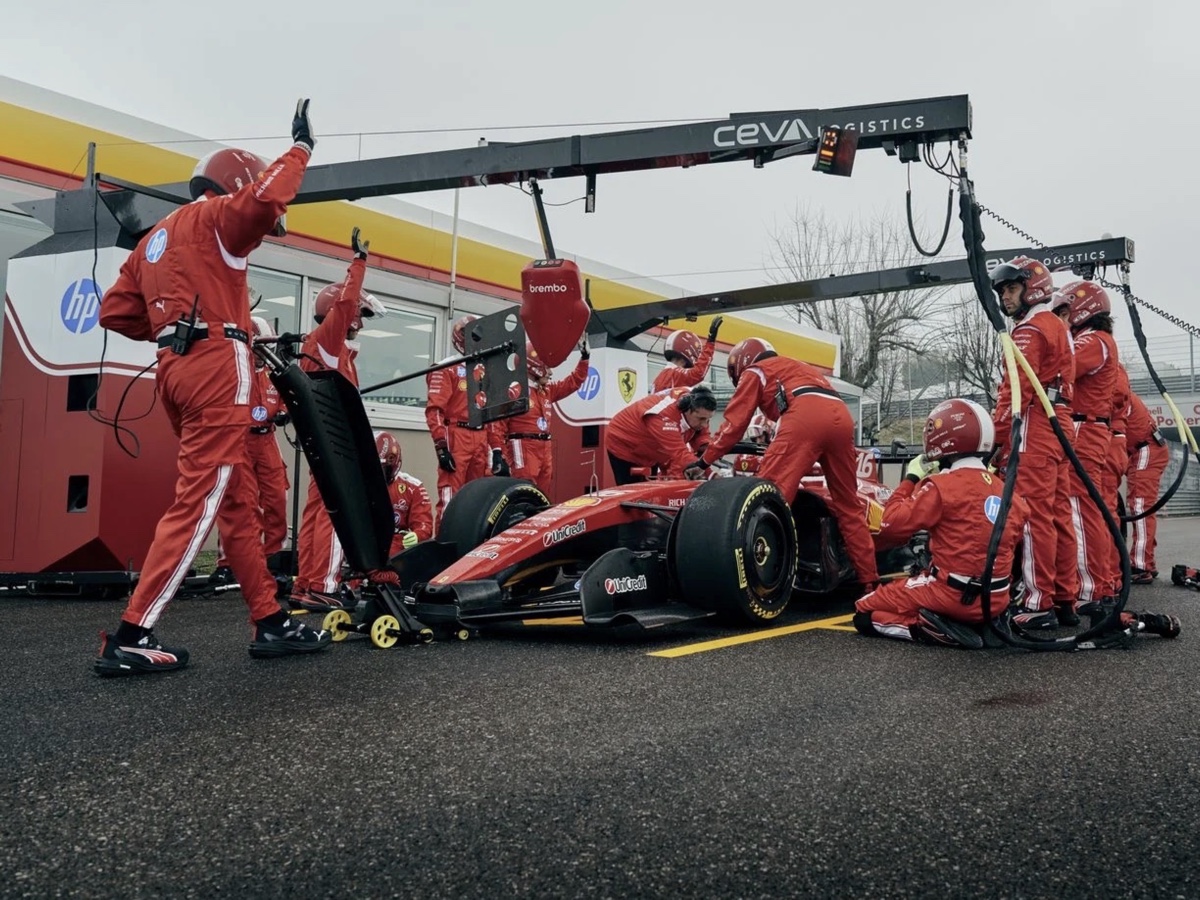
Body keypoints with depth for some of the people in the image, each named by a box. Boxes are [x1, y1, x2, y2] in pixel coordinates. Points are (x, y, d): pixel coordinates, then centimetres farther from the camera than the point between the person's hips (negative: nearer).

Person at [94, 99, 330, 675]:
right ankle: (129, 637, -12)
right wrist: (301, 146, -4)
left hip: (176, 370, 9)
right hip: (216, 366, -9)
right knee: (198, 503, -10)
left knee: (238, 502, 11)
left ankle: (270, 623, 15)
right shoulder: (213, 216, 4)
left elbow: (114, 312, 20)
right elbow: (266, 196, -18)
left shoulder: (155, 238, 27)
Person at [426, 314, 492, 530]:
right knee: (450, 497, -12)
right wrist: (441, 446, -19)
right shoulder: (447, 369, -2)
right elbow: (434, 410, -11)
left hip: (480, 440, 8)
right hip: (456, 437, -7)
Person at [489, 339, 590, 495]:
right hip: (523, 449, -9)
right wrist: (497, 452, -22)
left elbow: (573, 382, 26)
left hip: (545, 449, 9)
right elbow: (498, 422, -15)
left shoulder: (547, 390, 18)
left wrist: (584, 358, 18)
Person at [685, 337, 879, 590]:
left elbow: (734, 422, 18)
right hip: (841, 417, 7)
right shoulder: (799, 369, 43)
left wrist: (704, 461, 26)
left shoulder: (754, 372, 24)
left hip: (805, 416, -7)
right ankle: (870, 581, 18)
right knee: (850, 506, 15)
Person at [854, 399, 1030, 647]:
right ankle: (981, 624, 11)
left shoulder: (942, 486, -14)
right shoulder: (1004, 489, 5)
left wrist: (911, 479, -2)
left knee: (865, 613, 4)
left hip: (953, 596, -7)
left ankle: (930, 628, -14)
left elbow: (892, 525, -12)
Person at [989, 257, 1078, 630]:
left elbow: (1017, 390, -16)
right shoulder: (1059, 327, 25)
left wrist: (997, 438, -14)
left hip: (1035, 430, -10)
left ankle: (1039, 603, -12)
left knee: (1034, 516, -11)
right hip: (1060, 428, 10)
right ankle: (1065, 600, 13)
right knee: (1059, 516, 9)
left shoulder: (1029, 328, -6)